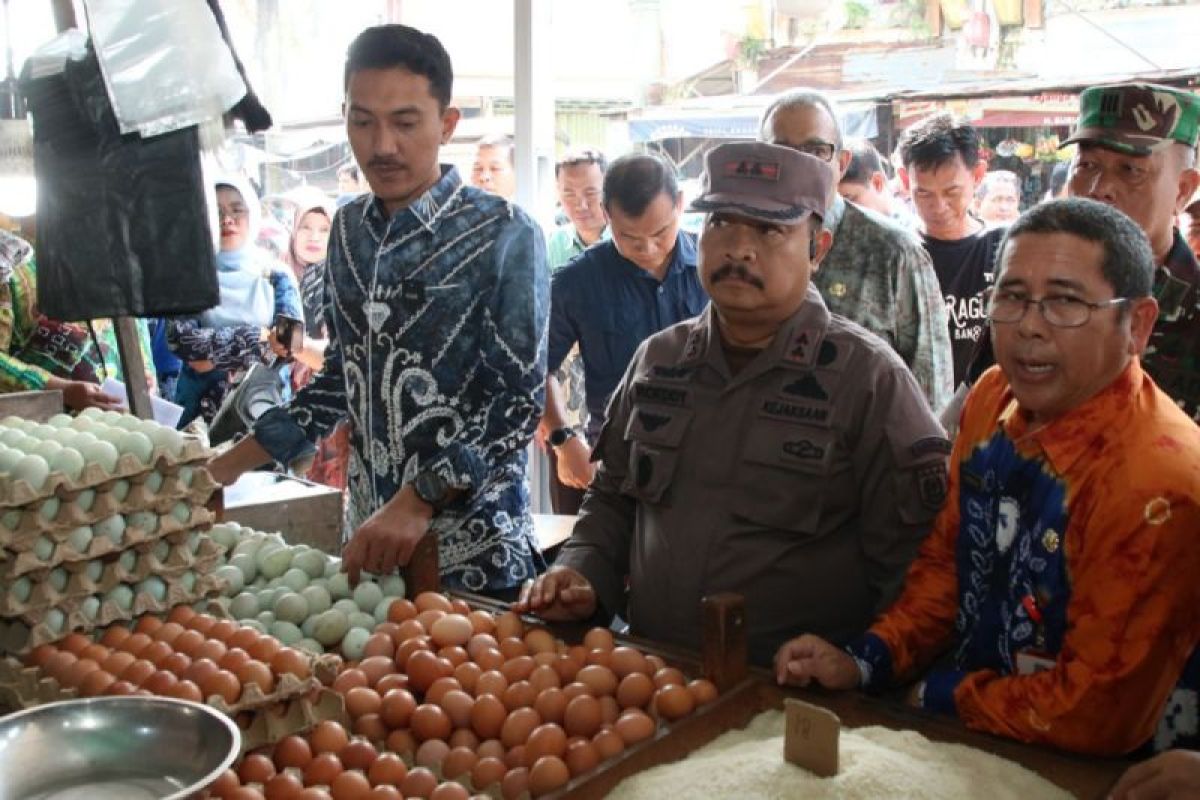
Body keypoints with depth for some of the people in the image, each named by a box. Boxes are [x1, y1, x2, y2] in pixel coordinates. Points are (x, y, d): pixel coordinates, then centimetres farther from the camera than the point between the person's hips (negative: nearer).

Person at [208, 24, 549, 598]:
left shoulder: (503, 237, -12)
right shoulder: (348, 228, 5)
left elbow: (521, 398, -16)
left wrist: (418, 500, -26)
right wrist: (233, 463, 10)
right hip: (367, 540, 5)